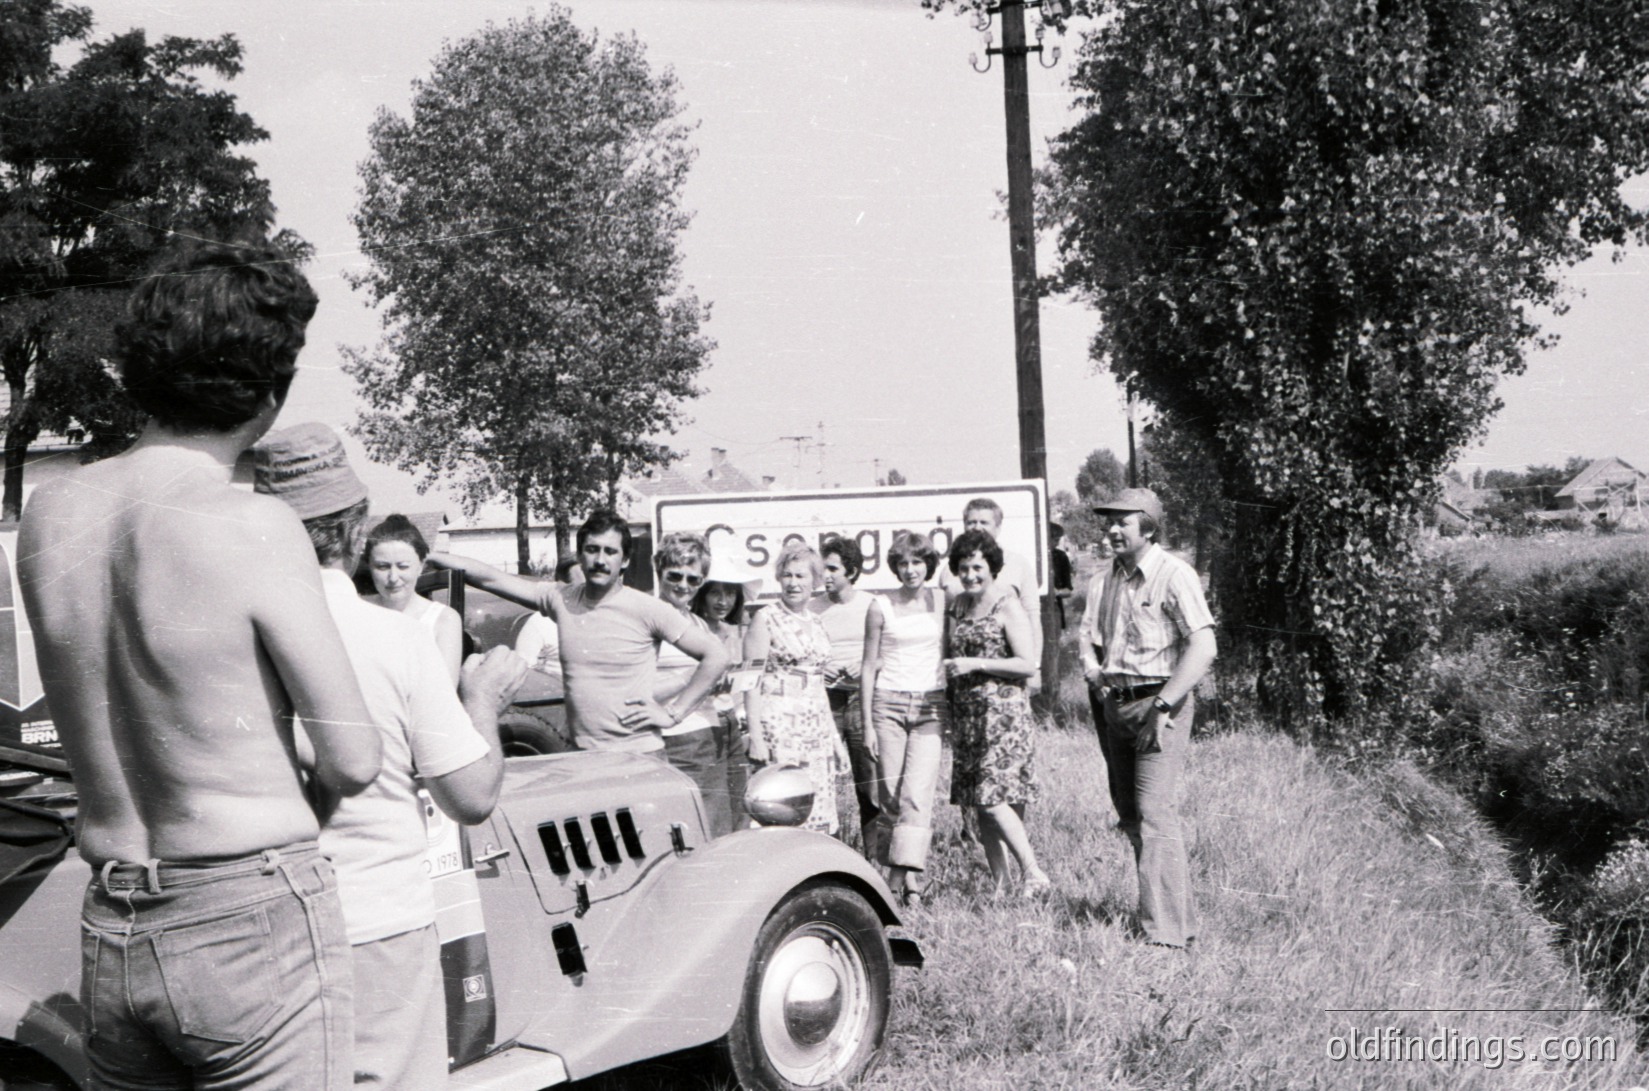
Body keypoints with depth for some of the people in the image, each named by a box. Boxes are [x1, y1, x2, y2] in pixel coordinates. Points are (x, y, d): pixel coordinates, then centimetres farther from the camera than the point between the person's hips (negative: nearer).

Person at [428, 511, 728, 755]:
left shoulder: (646, 609, -7)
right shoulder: (561, 599, 5)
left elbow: (716, 656, -6)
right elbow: (490, 578, 3)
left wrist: (672, 713, -7)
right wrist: (428, 556, -5)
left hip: (638, 756, -4)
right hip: (580, 755, 4)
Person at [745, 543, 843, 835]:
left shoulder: (815, 622, 15)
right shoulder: (766, 620, -3)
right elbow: (752, 681, -7)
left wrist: (834, 734, 18)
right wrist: (756, 736, -15)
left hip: (817, 729, 6)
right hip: (779, 727, -6)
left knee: (819, 816, 4)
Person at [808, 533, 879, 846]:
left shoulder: (872, 606, 4)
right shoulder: (812, 608, 7)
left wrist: (867, 668, -10)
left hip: (862, 699, -1)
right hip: (824, 699, 1)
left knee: (870, 781, -1)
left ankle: (875, 856, 7)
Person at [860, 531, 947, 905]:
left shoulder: (942, 600, 6)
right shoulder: (881, 607, 3)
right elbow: (870, 665, 6)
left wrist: (955, 705, 9)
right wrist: (868, 722, 3)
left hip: (931, 705, 0)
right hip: (889, 702, 0)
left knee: (918, 793, -13)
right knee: (890, 793, 1)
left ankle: (910, 872, -18)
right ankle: (894, 874, 11)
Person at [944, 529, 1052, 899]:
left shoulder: (1008, 608, -6)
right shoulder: (956, 606, 13)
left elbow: (1027, 665, -12)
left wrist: (976, 664, -15)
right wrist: (947, 667, 6)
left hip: (1004, 713, -7)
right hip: (968, 715, 7)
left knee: (994, 798, -14)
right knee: (979, 802, 6)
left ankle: (1033, 874, -5)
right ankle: (1000, 883, 14)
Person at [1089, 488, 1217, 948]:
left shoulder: (1174, 575, -9)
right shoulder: (1109, 580, 15)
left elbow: (1202, 649, -16)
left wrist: (1162, 706, -19)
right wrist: (1102, 686, 10)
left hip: (1159, 704, -8)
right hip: (1116, 705, 8)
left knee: (1156, 814, -13)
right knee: (1130, 815, 9)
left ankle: (1165, 931, -10)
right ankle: (1182, 915, 21)